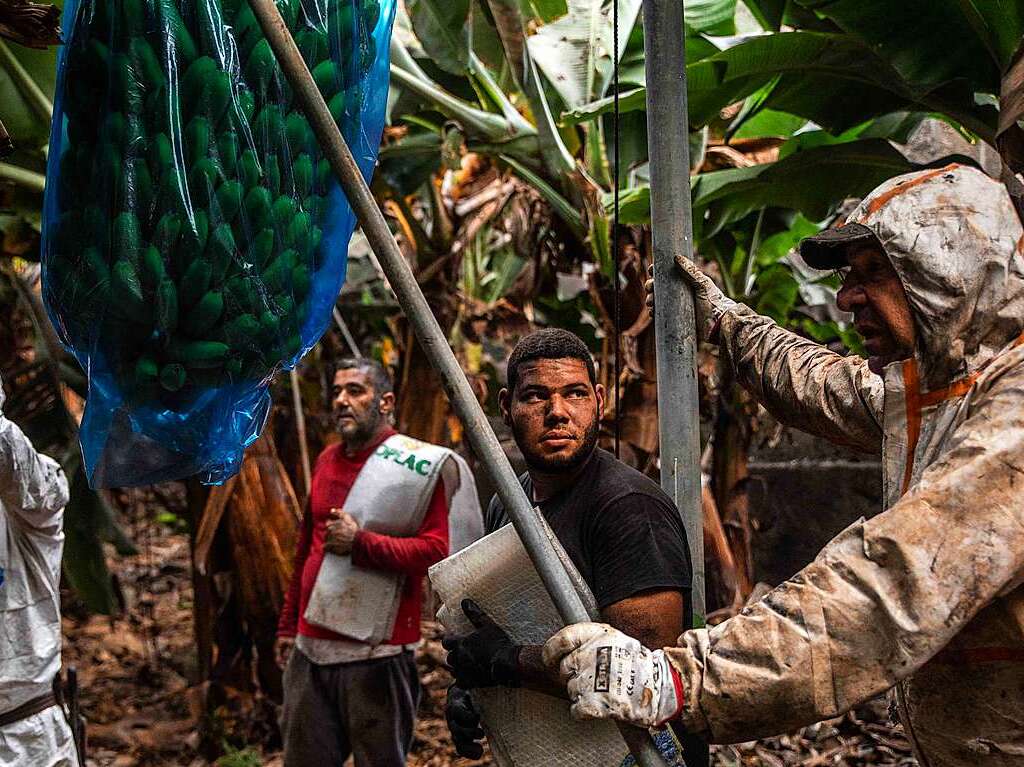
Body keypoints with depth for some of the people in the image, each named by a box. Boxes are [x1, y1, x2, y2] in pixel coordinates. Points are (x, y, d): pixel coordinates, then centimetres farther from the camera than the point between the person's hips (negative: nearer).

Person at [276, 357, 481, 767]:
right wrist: (288, 625, 22)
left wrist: (361, 542, -20)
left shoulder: (421, 465, -8)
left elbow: (438, 550, -17)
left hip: (376, 655, -6)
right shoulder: (327, 461, 13)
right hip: (309, 650, 6)